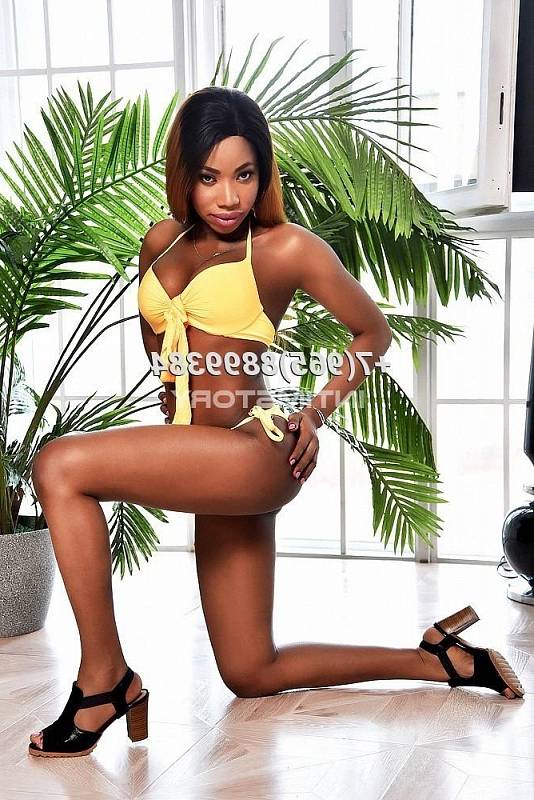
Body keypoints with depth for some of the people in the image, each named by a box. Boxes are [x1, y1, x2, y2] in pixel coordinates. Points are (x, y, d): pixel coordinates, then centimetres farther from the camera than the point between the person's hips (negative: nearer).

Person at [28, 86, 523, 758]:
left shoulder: (285, 247, -5)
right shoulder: (162, 242, 12)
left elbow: (373, 331, 5)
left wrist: (316, 414, -2)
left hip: (253, 452, -8)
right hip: (219, 472, 8)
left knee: (60, 466, -21)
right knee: (252, 675, 13)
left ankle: (104, 677, -10)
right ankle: (437, 659, 25)